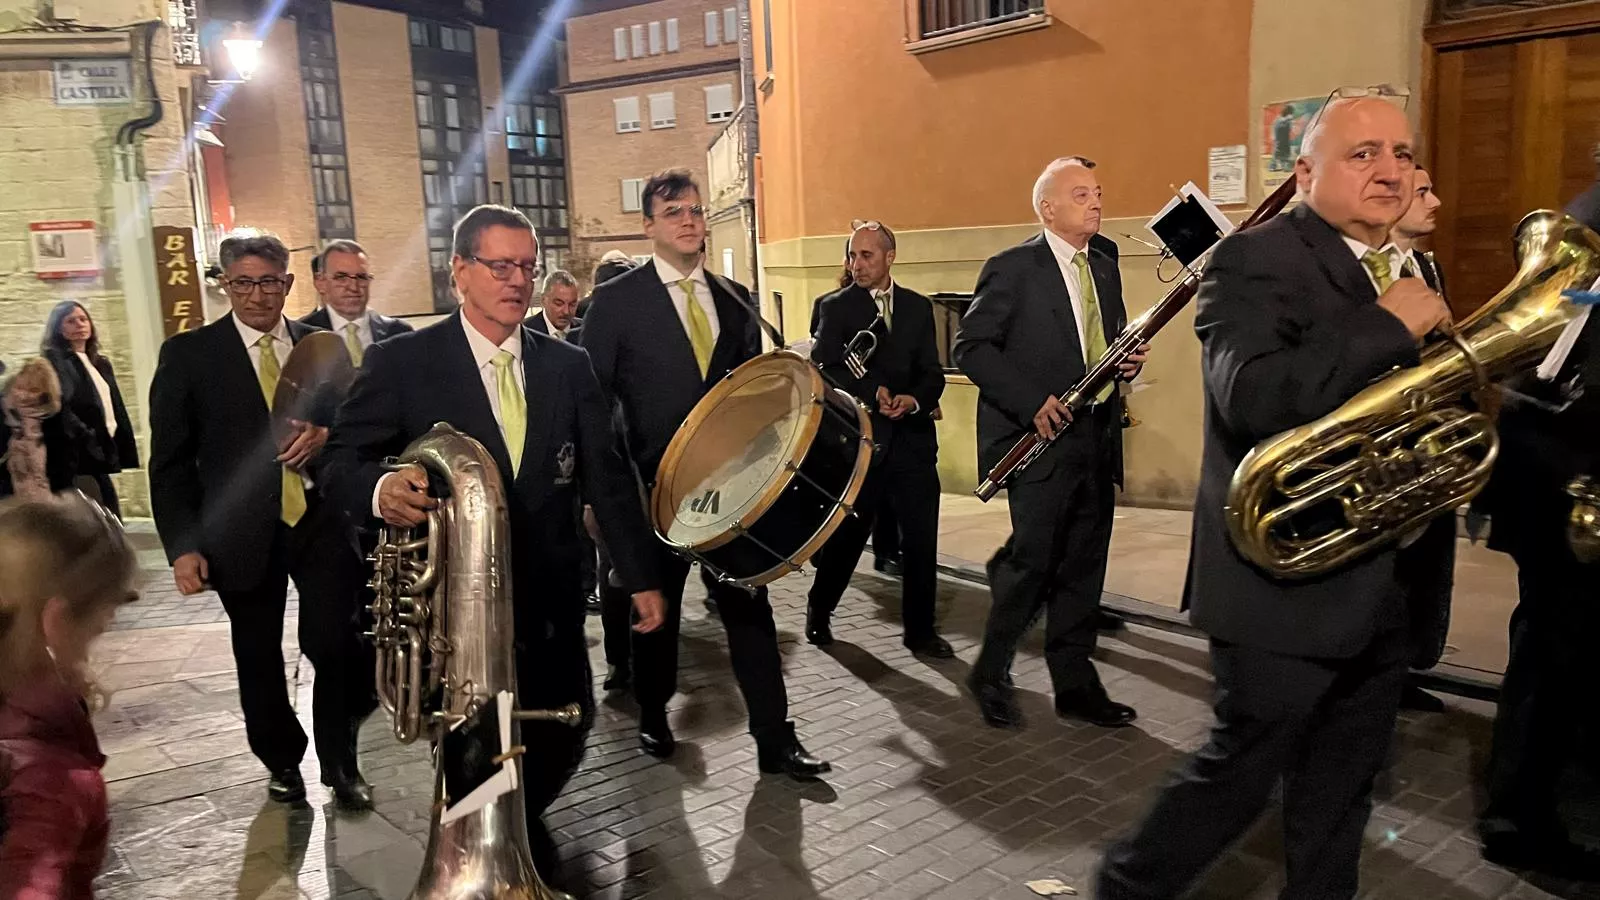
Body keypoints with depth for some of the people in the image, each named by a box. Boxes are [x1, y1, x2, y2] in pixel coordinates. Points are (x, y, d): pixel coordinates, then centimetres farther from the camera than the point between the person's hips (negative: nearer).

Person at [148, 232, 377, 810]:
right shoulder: (188, 354, 0)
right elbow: (170, 462, 0)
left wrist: (328, 433, -12)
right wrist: (183, 546, -8)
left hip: (321, 520, 1)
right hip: (243, 531, 0)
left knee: (336, 644, -4)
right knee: (259, 658, 12)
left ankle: (340, 763, 17)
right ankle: (282, 761, 33)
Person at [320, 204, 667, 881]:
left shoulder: (568, 366, 4)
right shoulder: (401, 362, -6)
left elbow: (606, 476, 2)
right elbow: (343, 462, -7)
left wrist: (641, 576, -1)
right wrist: (380, 488, -31)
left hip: (549, 594, 3)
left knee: (567, 727, 10)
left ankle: (521, 821, 43)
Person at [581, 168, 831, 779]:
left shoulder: (733, 299, 9)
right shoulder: (616, 300, -4)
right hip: (657, 484, -2)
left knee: (749, 604, 2)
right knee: (656, 607, 14)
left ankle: (774, 738, 9)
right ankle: (653, 716, 36)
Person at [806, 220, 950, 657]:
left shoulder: (918, 306, 11)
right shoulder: (835, 306, 2)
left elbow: (933, 373, 6)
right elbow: (825, 370, -9)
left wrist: (913, 399, -15)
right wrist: (874, 392, -22)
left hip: (913, 437, 3)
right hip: (859, 439, -2)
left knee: (922, 539, 1)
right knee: (846, 534, 8)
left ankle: (920, 629, 15)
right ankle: (819, 610, 31)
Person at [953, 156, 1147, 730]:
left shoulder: (1105, 266, 16)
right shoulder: (1013, 268, -6)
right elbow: (970, 348, -11)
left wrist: (1129, 358, 0)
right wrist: (1031, 400, -19)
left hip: (1097, 438, 7)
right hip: (1042, 436, -7)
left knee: (1083, 565, 10)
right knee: (1035, 560, -6)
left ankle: (1075, 684, 21)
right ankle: (991, 673, 14)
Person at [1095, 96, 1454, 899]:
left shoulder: (1405, 270, 14)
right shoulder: (1255, 259, -13)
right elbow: (1250, 398, -30)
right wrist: (1390, 326, -25)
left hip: (1381, 583, 8)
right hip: (1284, 582, -8)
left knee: (1339, 798, 18)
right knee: (1239, 775, 5)